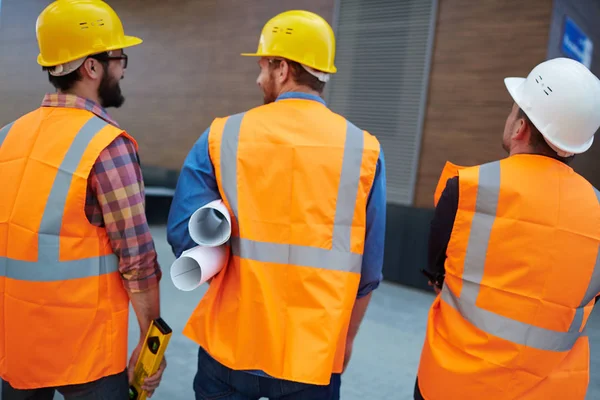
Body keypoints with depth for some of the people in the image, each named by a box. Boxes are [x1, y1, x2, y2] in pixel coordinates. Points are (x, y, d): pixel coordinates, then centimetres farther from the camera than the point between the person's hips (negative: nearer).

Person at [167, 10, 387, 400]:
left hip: (230, 341, 0)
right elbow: (366, 268, -3)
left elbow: (184, 234, -9)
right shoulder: (363, 148, -7)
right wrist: (345, 338, 12)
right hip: (313, 350, 0)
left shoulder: (223, 136, -8)